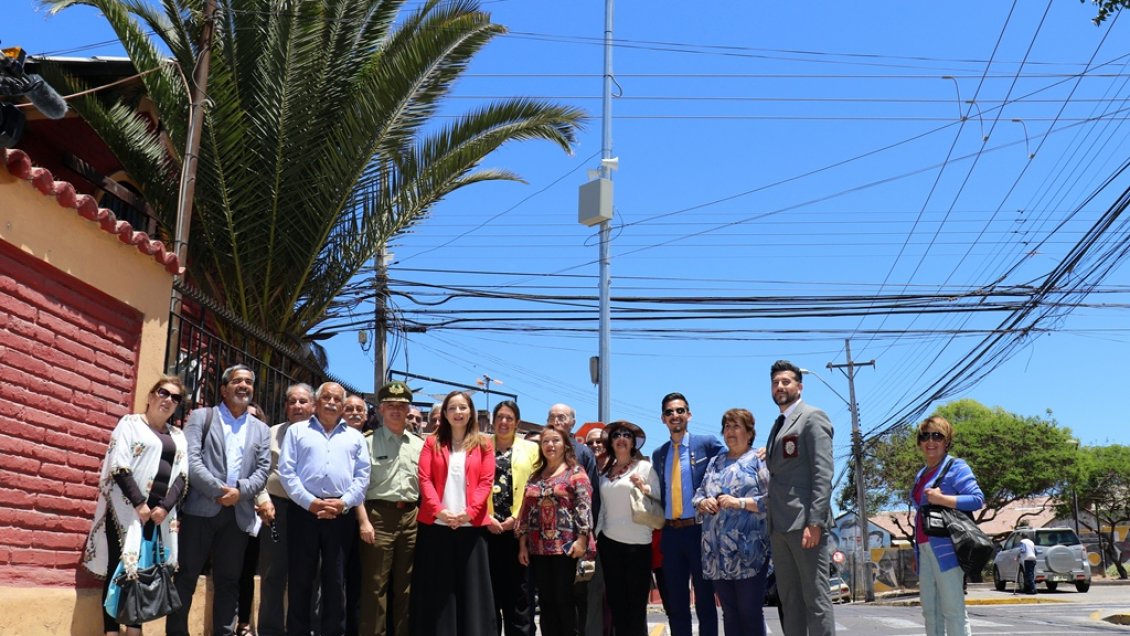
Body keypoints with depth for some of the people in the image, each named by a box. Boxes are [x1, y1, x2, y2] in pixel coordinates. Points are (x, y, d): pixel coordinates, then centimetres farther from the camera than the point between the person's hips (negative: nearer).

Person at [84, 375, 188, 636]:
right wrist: (139, 504, -15)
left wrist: (165, 507, -8)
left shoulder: (178, 436, 17)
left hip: (160, 512, 4)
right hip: (128, 509, -4)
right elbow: (118, 466, -8)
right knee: (120, 567, -5)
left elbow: (182, 476, 8)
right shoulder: (130, 423, 3)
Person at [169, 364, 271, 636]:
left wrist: (240, 491, -12)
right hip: (201, 509, -3)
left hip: (239, 513, 3)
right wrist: (218, 490, -14)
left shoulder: (261, 430, 17)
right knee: (186, 575, 0)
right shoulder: (201, 417, 7)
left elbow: (263, 470, 7)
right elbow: (190, 459, -6)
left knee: (228, 580, 8)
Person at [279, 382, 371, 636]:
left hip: (342, 514, 1)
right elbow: (286, 471, -1)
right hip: (304, 510, -1)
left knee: (335, 578, 6)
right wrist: (310, 502, -10)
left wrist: (343, 503, -9)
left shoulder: (355, 437, 14)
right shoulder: (298, 431, 9)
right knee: (300, 577, 4)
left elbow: (362, 476, 7)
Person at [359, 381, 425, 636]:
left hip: (411, 517, 4)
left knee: (405, 586, 10)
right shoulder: (369, 442, 1)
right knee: (375, 585, -2)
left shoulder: (419, 445, 13)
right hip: (379, 514, -4)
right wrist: (364, 520, -13)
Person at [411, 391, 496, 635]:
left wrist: (469, 512, -14)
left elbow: (486, 482, 0)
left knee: (471, 586, 3)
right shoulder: (432, 442, 9)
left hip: (471, 525, 0)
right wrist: (439, 510, -15)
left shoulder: (483, 444, 8)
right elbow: (424, 479, -1)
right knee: (436, 589, 4)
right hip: (435, 524, 0)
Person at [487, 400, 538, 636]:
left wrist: (517, 517, -8)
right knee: (490, 589, 5)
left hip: (518, 529, -1)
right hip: (488, 528, 1)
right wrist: (487, 517, -8)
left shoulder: (531, 448, 9)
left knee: (519, 590, 1)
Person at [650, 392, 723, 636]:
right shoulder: (658, 454, 13)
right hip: (671, 534, 5)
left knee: (705, 600, 4)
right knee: (675, 603, 10)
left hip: (700, 531, -4)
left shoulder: (708, 444, -2)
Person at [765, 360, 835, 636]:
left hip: (805, 522, -8)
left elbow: (823, 473, -12)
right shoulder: (778, 425, 22)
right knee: (789, 599, 10)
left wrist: (815, 522, -19)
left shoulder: (812, 417, -3)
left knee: (815, 598, -5)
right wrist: (771, 513, 11)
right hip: (780, 525, 8)